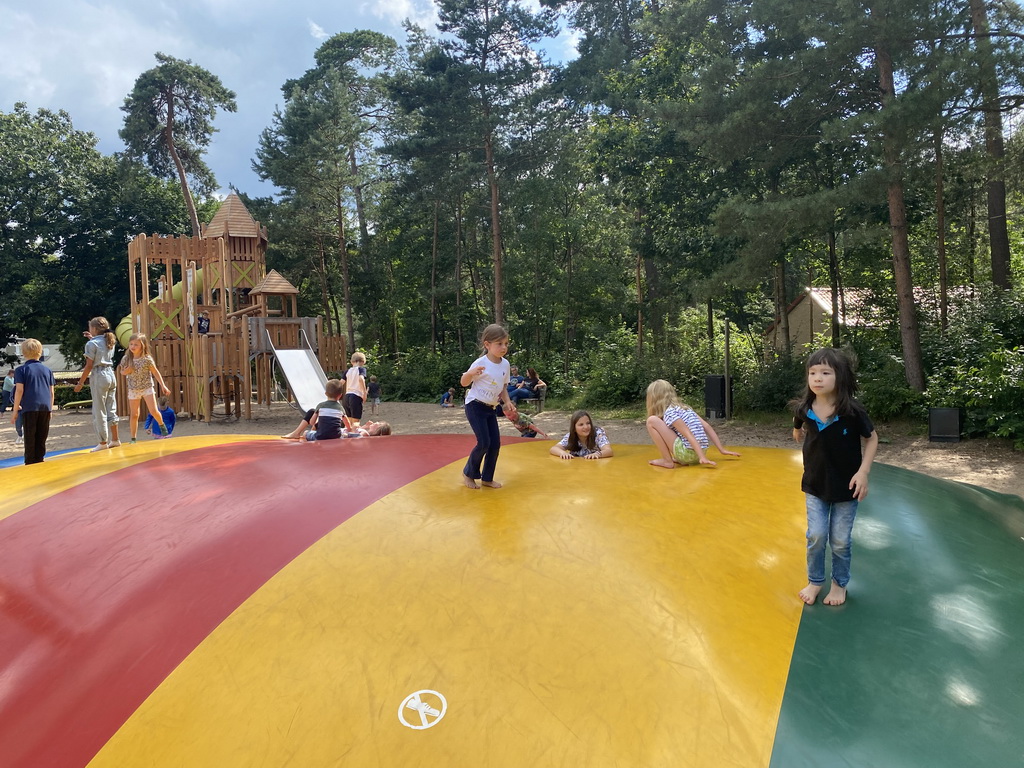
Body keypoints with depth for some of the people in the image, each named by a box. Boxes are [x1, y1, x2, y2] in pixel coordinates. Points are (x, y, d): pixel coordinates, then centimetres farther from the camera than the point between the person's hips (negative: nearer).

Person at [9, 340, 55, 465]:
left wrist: (15, 411, -1)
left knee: (30, 439, 3)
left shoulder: (21, 369, 0)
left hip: (29, 408, -3)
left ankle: (30, 464, 4)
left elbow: (19, 390, -6)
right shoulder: (47, 370, 11)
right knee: (41, 439, 10)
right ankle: (39, 462, 14)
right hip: (45, 407, 3)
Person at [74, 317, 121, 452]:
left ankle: (103, 443, 2)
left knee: (99, 411, -1)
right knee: (111, 409, 11)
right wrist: (92, 338, 28)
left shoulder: (91, 344, -9)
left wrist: (80, 383, -5)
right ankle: (115, 440, 14)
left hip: (98, 377, -7)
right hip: (111, 376, 7)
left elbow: (89, 366, -11)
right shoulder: (110, 341, 10)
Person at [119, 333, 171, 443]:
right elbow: (122, 372, 11)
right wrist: (125, 371, -13)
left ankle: (162, 426, 23)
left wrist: (163, 385, -8)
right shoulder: (126, 359, -4)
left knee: (154, 411, -9)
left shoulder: (147, 359, -11)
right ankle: (133, 438, 15)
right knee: (134, 415, 7)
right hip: (133, 389, 2)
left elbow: (156, 372, -4)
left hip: (147, 388, -2)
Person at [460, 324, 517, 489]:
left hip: (491, 408, 7)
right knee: (484, 442, -11)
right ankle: (469, 473, 12)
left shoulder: (505, 364, 1)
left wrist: (507, 402, -3)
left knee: (495, 443, 3)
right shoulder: (480, 363, -17)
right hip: (475, 406, -7)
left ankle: (487, 478, 18)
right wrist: (471, 373, -34)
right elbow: (463, 383, -12)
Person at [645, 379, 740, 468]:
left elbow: (689, 435, -17)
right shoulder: (685, 408, 17)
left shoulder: (669, 413, -7)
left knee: (652, 420, -8)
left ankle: (668, 461, -5)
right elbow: (707, 426, 12)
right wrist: (722, 450, 11)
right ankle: (679, 459, 13)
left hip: (687, 453, -9)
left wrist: (702, 457, -23)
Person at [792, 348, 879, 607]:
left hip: (846, 486, -2)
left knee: (841, 540, 9)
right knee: (816, 535, 3)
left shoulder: (852, 411, -20)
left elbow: (871, 439, -6)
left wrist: (863, 472, -13)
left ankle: (839, 583, 31)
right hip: (815, 484, 2)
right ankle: (814, 581, 25)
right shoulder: (803, 409, -12)